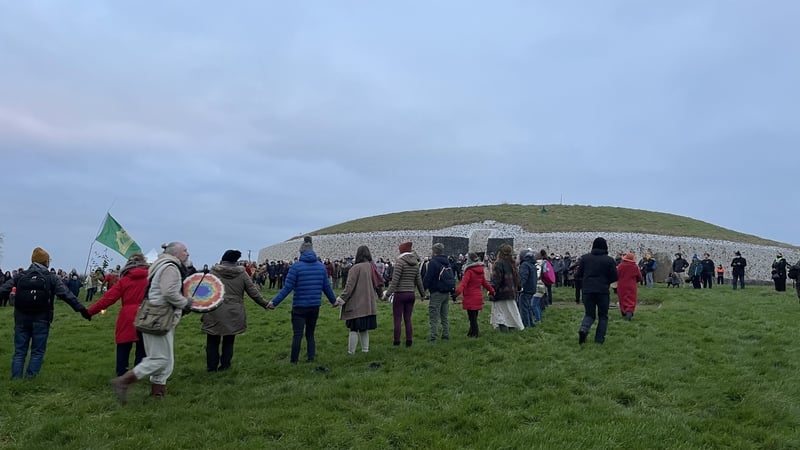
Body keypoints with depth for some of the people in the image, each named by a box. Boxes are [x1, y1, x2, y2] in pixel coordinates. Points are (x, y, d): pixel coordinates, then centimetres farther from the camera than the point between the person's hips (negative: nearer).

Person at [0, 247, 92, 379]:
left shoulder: (19, 276, 5)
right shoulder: (51, 278, -3)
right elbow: (67, 295, -10)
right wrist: (81, 309, -11)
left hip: (21, 319, 3)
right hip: (41, 320, -3)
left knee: (19, 351, 11)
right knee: (37, 351, 7)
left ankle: (15, 379, 8)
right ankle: (30, 378, 3)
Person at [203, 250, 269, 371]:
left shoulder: (213, 272, -3)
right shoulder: (242, 273, -1)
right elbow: (253, 292, 1)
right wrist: (265, 304, 12)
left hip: (215, 313, -1)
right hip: (234, 314, 1)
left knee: (213, 341, 13)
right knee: (228, 341, 16)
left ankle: (212, 366, 18)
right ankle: (225, 365, 19)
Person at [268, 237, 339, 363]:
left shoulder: (296, 266, -10)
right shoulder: (321, 266, 2)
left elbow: (287, 287, -12)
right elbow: (327, 287, 6)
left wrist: (275, 302, -7)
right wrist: (333, 301, 20)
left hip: (299, 307, -4)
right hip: (315, 306, 4)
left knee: (297, 335, 4)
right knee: (310, 334, 17)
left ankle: (293, 361, 10)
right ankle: (311, 358, 16)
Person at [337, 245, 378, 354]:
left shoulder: (356, 268, -13)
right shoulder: (371, 267, 4)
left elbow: (350, 286, -17)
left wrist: (342, 298, -13)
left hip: (356, 305, -6)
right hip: (369, 305, 6)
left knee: (354, 329, 0)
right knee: (364, 329, 15)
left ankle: (351, 352, 4)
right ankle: (365, 350, 17)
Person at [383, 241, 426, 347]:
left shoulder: (400, 261, -11)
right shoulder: (416, 263, 7)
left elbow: (395, 280, -14)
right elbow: (419, 280, 12)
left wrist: (387, 294, -11)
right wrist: (423, 294, 23)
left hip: (400, 294, -6)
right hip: (411, 294, 6)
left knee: (397, 319, 2)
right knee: (408, 319, 12)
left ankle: (396, 341, 5)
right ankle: (409, 340, 13)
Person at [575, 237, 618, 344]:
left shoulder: (585, 258, 2)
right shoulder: (609, 260, -5)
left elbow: (580, 273, 7)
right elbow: (614, 277, -3)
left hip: (587, 290, 2)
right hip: (603, 291, -2)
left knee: (589, 314, 13)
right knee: (603, 315, 12)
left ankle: (583, 329, -15)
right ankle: (599, 339, 9)